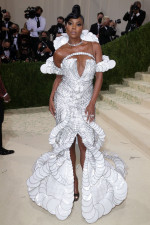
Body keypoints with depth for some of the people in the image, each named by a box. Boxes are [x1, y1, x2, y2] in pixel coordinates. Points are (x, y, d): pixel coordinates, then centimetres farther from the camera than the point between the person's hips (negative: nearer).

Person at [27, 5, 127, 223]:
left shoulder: (94, 46, -1)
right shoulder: (59, 52, -1)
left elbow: (100, 75, -3)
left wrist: (92, 102, -8)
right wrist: (51, 98, 4)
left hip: (86, 101, 0)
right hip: (65, 101, 1)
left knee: (85, 142, 1)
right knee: (67, 141, 8)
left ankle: (89, 181, 22)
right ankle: (72, 181, 28)